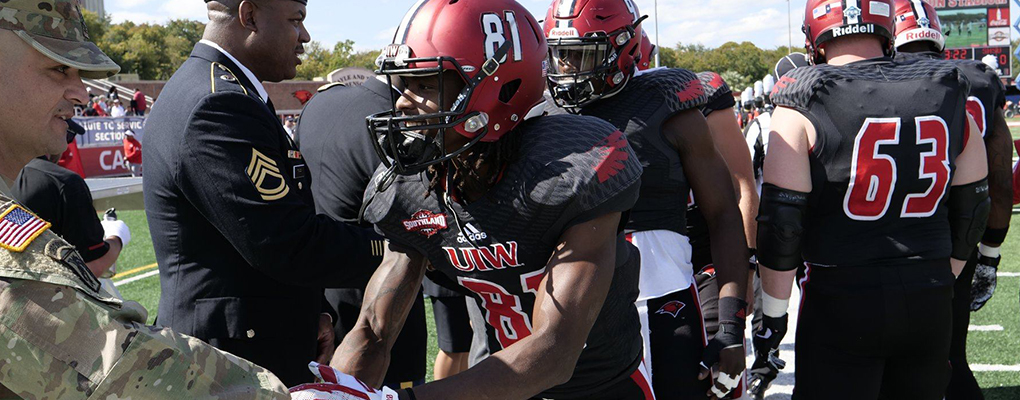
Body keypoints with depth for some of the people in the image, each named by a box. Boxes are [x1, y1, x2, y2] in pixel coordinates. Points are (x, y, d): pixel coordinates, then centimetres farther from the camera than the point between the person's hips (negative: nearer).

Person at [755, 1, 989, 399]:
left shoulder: (803, 109, -10)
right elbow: (970, 214, 10)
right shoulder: (949, 97, 3)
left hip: (840, 304, -4)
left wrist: (773, 315, 0)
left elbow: (780, 224, -11)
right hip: (931, 304, 4)